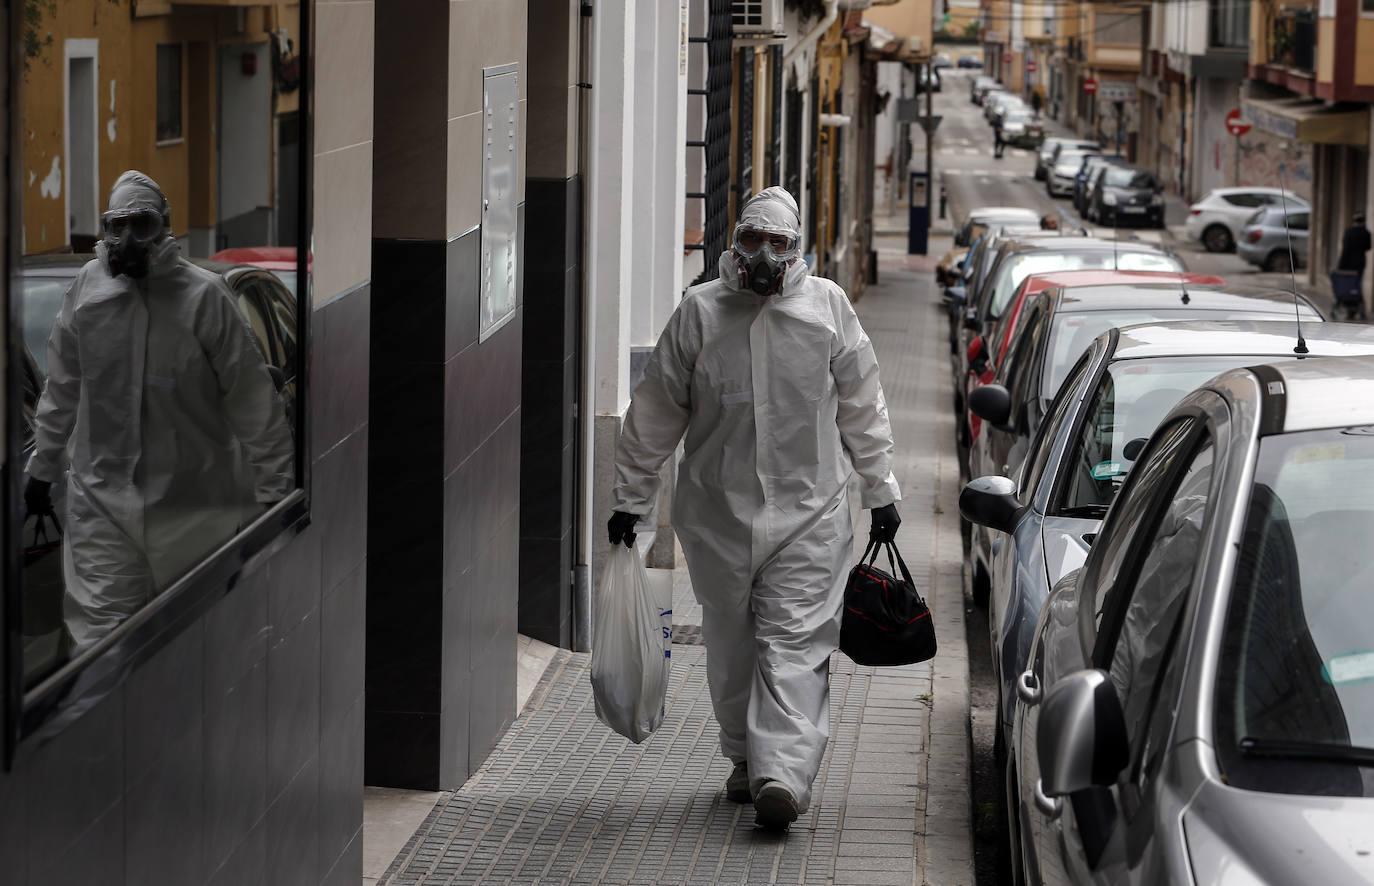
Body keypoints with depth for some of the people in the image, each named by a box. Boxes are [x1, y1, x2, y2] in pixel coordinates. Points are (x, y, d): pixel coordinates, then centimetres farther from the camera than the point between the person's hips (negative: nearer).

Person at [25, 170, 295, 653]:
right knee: (100, 631, -3)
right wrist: (43, 468, 19)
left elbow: (250, 396, -7)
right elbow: (62, 390, 13)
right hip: (101, 497, 2)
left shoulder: (203, 295, -10)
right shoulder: (87, 289, 0)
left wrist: (276, 487, -7)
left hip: (194, 502, -2)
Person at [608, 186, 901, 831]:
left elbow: (862, 407, 10)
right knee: (731, 644, 11)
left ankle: (783, 772, -20)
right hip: (717, 513, 2)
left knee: (796, 644, -11)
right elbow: (656, 411, 7)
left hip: (809, 512, -1)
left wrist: (880, 491, 11)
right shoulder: (700, 310, 1)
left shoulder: (827, 306, 2)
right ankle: (747, 759, 27)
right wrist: (630, 498, 8)